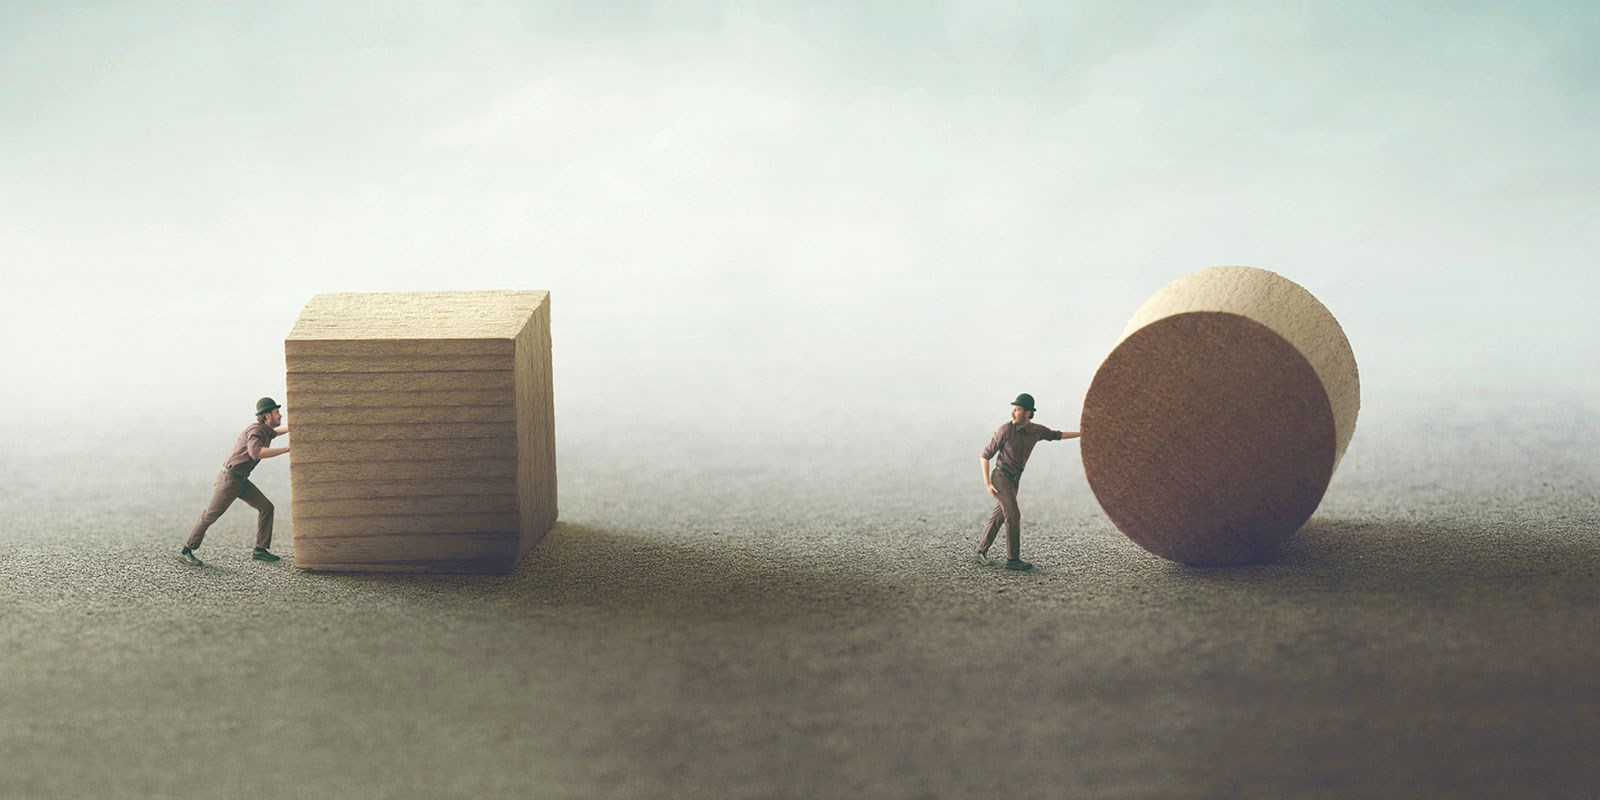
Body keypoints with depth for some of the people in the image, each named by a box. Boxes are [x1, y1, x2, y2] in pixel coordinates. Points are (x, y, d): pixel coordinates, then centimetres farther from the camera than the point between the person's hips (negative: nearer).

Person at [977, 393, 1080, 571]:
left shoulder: (1036, 430, -1)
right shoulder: (1005, 430, -16)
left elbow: (1056, 435, 19)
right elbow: (986, 454, -10)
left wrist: (1082, 434, 18)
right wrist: (987, 483, -16)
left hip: (1014, 481, 6)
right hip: (1000, 477, -6)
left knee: (999, 517, 10)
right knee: (1013, 516, -14)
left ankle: (982, 552, 21)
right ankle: (1013, 559, -10)